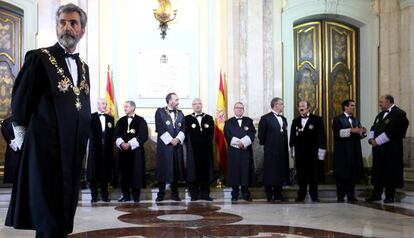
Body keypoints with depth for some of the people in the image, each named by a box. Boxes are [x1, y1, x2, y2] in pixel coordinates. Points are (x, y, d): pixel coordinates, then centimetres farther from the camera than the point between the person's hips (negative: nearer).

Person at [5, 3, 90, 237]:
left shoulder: (83, 67, 13)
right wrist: (24, 139, 1)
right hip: (46, 148, -6)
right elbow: (20, 102, -4)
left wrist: (82, 142, 13)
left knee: (63, 219, 13)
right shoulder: (39, 58, -6)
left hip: (74, 151, 6)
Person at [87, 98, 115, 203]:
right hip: (95, 148, -3)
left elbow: (112, 134, 12)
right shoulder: (91, 117, 3)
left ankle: (105, 195, 11)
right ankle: (94, 196, 8)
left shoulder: (110, 118, 15)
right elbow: (91, 132, -5)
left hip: (107, 148, 3)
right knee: (94, 172, -1)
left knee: (105, 172, 4)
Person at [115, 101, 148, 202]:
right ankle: (126, 195, 10)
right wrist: (122, 143, -15)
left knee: (136, 172, -4)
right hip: (123, 150, 3)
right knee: (124, 172, 2)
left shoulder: (141, 121, 3)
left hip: (136, 150, -3)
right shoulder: (121, 121, 15)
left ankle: (136, 196, 2)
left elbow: (143, 136, -7)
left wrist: (130, 144, -15)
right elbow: (117, 135, 7)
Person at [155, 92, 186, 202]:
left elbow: (183, 128, 6)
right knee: (163, 168, -1)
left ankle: (175, 193, 13)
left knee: (176, 169, 5)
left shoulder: (180, 113, 13)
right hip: (164, 146, -4)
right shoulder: (160, 112, 0)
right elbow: (160, 129, -9)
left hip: (177, 146, 4)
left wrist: (178, 139, -11)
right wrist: (170, 140, -14)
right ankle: (161, 194, 7)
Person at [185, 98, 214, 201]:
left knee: (206, 170, 2)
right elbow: (186, 134, 1)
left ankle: (205, 194, 9)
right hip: (193, 150, -2)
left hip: (206, 149, 2)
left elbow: (211, 134, 9)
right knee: (193, 171, -2)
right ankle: (194, 194, 4)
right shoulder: (187, 119, 7)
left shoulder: (209, 118, 13)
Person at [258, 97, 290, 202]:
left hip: (282, 151, 7)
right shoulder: (265, 118, -6)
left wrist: (286, 149, 14)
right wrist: (264, 144, 1)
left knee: (281, 172, 8)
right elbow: (261, 134, -5)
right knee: (270, 173, -2)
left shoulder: (283, 119, 15)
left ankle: (278, 193, 16)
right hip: (271, 151, -6)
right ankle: (269, 195, 4)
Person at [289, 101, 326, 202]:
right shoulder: (295, 121, 13)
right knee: (301, 175, 5)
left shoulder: (317, 119, 1)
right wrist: (293, 151, 7)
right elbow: (292, 137, 12)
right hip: (299, 153, 3)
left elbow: (321, 136, -3)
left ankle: (314, 196, 11)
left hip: (312, 153, -3)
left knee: (313, 174, 2)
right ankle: (301, 195, 14)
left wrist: (321, 152, -8)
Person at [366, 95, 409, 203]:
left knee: (390, 173, 0)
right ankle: (376, 194, 18)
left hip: (391, 150, -8)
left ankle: (390, 196, 8)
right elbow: (373, 128, 14)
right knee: (378, 171, 11)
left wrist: (377, 141, -17)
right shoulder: (380, 115, 17)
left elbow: (391, 131, -19)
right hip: (379, 149, 8)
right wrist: (371, 139, -6)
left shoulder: (398, 114, -11)